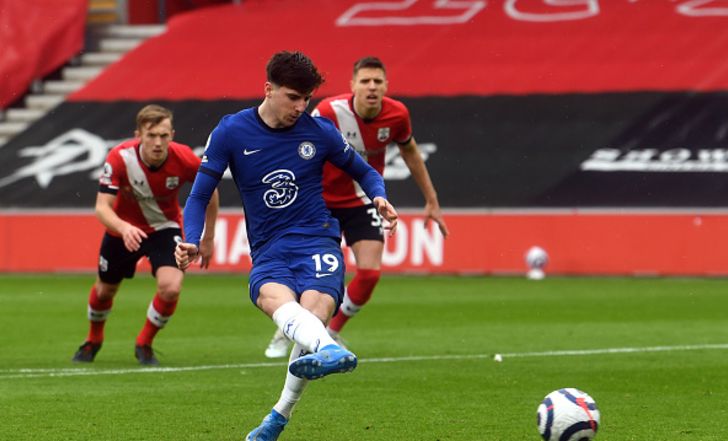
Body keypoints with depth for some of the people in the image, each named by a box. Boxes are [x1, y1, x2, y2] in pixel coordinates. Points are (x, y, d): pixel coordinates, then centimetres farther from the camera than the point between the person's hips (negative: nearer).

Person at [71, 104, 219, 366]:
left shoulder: (184, 159, -27)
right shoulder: (120, 158, -30)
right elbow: (102, 207, -31)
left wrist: (207, 240, -2)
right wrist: (124, 228, -52)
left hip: (165, 228, 0)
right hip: (123, 229, 0)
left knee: (171, 288, -24)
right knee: (104, 290, 16)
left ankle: (144, 344, 4)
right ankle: (93, 340, 50)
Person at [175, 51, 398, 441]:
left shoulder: (319, 131, 6)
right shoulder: (231, 132, 3)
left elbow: (364, 172, 21)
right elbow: (199, 195, 7)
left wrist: (379, 197, -2)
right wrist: (191, 242, -10)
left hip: (317, 240, 0)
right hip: (268, 251, 0)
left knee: (313, 311, -27)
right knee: (276, 298, -35)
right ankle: (329, 350, -66)